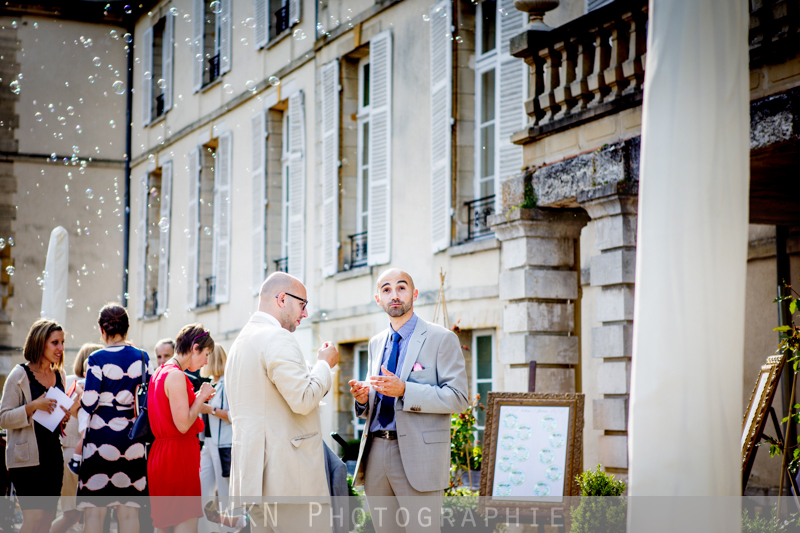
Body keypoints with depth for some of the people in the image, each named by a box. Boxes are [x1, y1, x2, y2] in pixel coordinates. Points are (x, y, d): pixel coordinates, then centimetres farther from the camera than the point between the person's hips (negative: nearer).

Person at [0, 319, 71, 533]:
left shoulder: (59, 376, 13)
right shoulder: (20, 375, -6)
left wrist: (64, 418, 4)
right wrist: (32, 407, -21)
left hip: (53, 456, 6)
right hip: (27, 457, -6)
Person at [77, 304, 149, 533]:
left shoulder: (97, 359, -5)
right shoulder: (141, 357, 6)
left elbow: (89, 402, -7)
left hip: (101, 436, -3)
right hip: (131, 437, 3)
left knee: (94, 510, 0)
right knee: (129, 510, 6)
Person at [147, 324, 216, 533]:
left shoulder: (160, 373, 15)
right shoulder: (176, 376, -16)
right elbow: (183, 425, -21)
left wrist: (200, 399, 18)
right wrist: (201, 396, -8)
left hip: (160, 452, 10)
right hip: (179, 455, -10)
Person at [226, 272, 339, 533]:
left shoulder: (240, 342, 21)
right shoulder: (278, 338, -12)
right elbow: (303, 399, -19)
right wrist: (325, 364, -2)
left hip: (253, 471, 10)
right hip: (288, 473, -10)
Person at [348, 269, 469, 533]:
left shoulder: (441, 339, -2)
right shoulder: (376, 343, 18)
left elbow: (458, 397, -11)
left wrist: (405, 390, -21)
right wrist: (363, 399, 0)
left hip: (417, 456, -6)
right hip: (375, 454, 6)